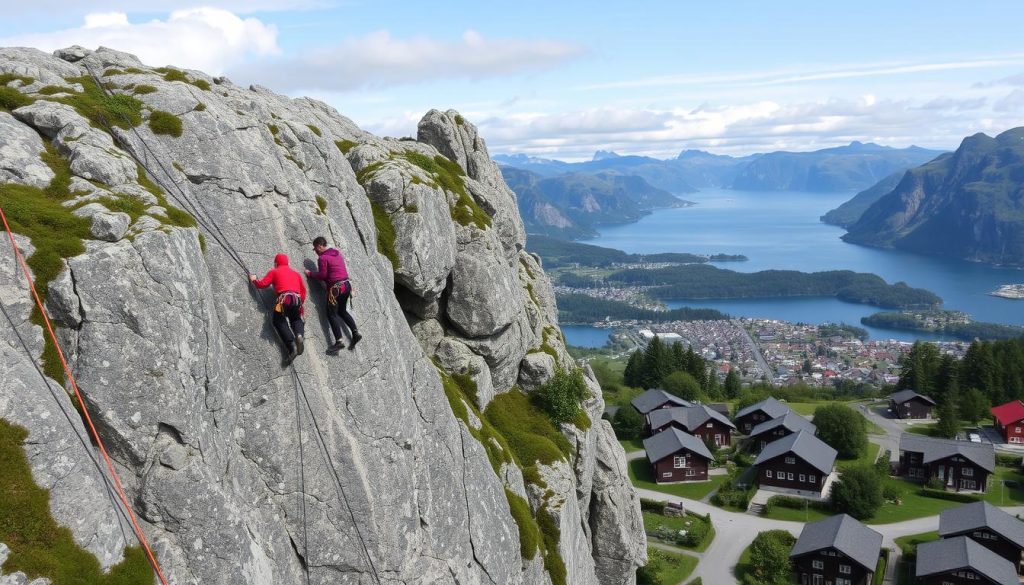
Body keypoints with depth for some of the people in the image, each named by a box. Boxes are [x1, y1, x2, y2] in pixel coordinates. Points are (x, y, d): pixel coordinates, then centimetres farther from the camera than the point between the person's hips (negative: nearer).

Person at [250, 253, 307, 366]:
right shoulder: (296, 273, 29)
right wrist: (301, 303, 28)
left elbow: (262, 284, 10)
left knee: (279, 322, 8)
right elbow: (303, 289, 24)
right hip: (297, 299, 4)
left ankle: (292, 346, -15)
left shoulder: (274, 271, 15)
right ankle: (299, 334, -14)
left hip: (284, 299, -4)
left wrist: (254, 279, 29)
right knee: (296, 319, 24)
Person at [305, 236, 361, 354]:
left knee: (332, 314, -1)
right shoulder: (337, 252, 12)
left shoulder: (322, 258, -12)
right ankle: (355, 333, 14)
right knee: (342, 311, 22)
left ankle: (338, 341, -8)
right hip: (346, 285, 8)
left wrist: (310, 273, 4)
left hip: (336, 288, -8)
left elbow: (322, 275, -10)